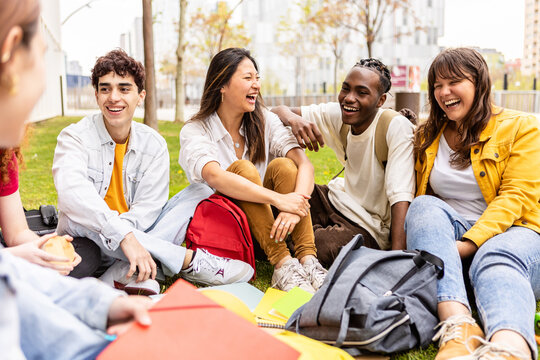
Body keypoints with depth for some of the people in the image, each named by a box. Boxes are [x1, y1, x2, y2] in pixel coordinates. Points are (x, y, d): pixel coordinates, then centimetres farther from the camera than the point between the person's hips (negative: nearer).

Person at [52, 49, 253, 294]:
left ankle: (128, 271, -32)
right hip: (88, 244, -3)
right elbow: (72, 192, -32)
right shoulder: (75, 137, -11)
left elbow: (148, 208, -10)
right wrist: (125, 237, -44)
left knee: (199, 193, -10)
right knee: (75, 214, -35)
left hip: (137, 236, 3)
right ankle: (189, 260, -30)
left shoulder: (154, 144, -1)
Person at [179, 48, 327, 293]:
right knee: (242, 168, -28)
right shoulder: (195, 132, -10)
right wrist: (279, 199, -41)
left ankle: (307, 259, -31)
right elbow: (214, 177, -32)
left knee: (283, 165, -22)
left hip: (270, 225, 3)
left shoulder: (264, 121, 0)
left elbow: (305, 163, -15)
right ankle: (282, 264, -35)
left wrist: (294, 208, -35)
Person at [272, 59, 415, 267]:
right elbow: (278, 111, -2)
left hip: (371, 228, -5)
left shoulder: (397, 127, -22)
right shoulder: (335, 115, -5)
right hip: (338, 201, 5)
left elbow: (401, 197, -27)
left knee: (324, 246, -33)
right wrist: (294, 119, -26)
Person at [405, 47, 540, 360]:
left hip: (507, 231, -3)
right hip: (446, 230, 3)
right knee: (424, 206, -29)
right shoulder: (427, 136, 18)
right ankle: (459, 327, -50)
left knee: (496, 260, -37)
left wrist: (469, 242, -22)